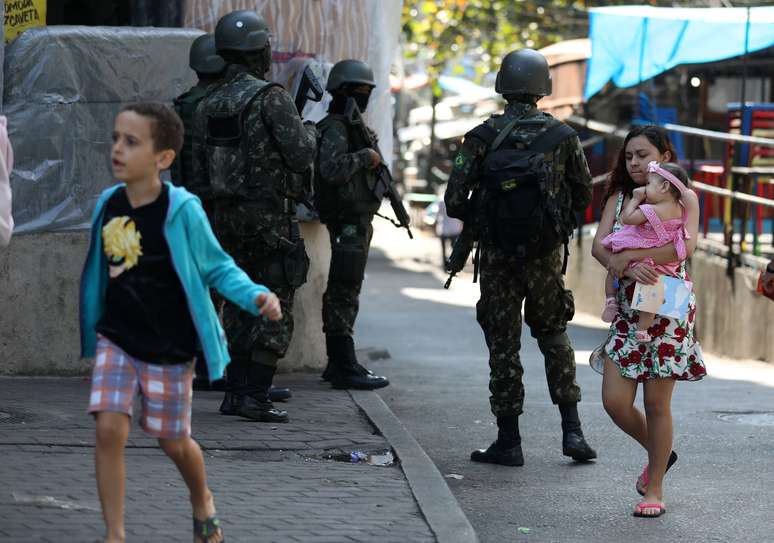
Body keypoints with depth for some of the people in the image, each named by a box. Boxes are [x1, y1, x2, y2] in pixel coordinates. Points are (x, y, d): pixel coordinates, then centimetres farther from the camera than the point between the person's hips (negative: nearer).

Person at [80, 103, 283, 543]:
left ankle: (203, 501, 43)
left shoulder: (182, 211, -17)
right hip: (117, 340, 3)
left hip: (170, 347, -3)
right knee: (109, 430, -12)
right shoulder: (108, 205, -3)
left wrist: (256, 295, -23)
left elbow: (217, 266, -7)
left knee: (174, 441, 11)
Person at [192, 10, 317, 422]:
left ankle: (235, 392, 16)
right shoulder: (270, 98, -14)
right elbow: (301, 156, -16)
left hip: (226, 217, 7)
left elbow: (199, 174, 9)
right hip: (270, 217, -7)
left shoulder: (207, 107, 7)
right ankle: (256, 397, -5)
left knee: (240, 306, 15)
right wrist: (309, 133, 4)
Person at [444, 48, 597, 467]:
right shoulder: (562, 136, -2)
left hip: (498, 255, -1)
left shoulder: (482, 138, -6)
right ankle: (571, 430, 9)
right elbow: (584, 196, 7)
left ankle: (508, 441, 6)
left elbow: (454, 201, -7)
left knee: (503, 345, 6)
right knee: (554, 338, 17)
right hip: (546, 255, 1)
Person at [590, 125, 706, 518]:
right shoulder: (619, 199, 9)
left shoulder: (682, 198, -2)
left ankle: (654, 490, 12)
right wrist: (627, 268, -25)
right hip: (628, 307, 4)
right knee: (615, 401, -2)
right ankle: (659, 454, 26)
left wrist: (629, 255, -19)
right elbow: (599, 245, -5)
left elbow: (686, 245, -19)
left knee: (656, 403, -1)